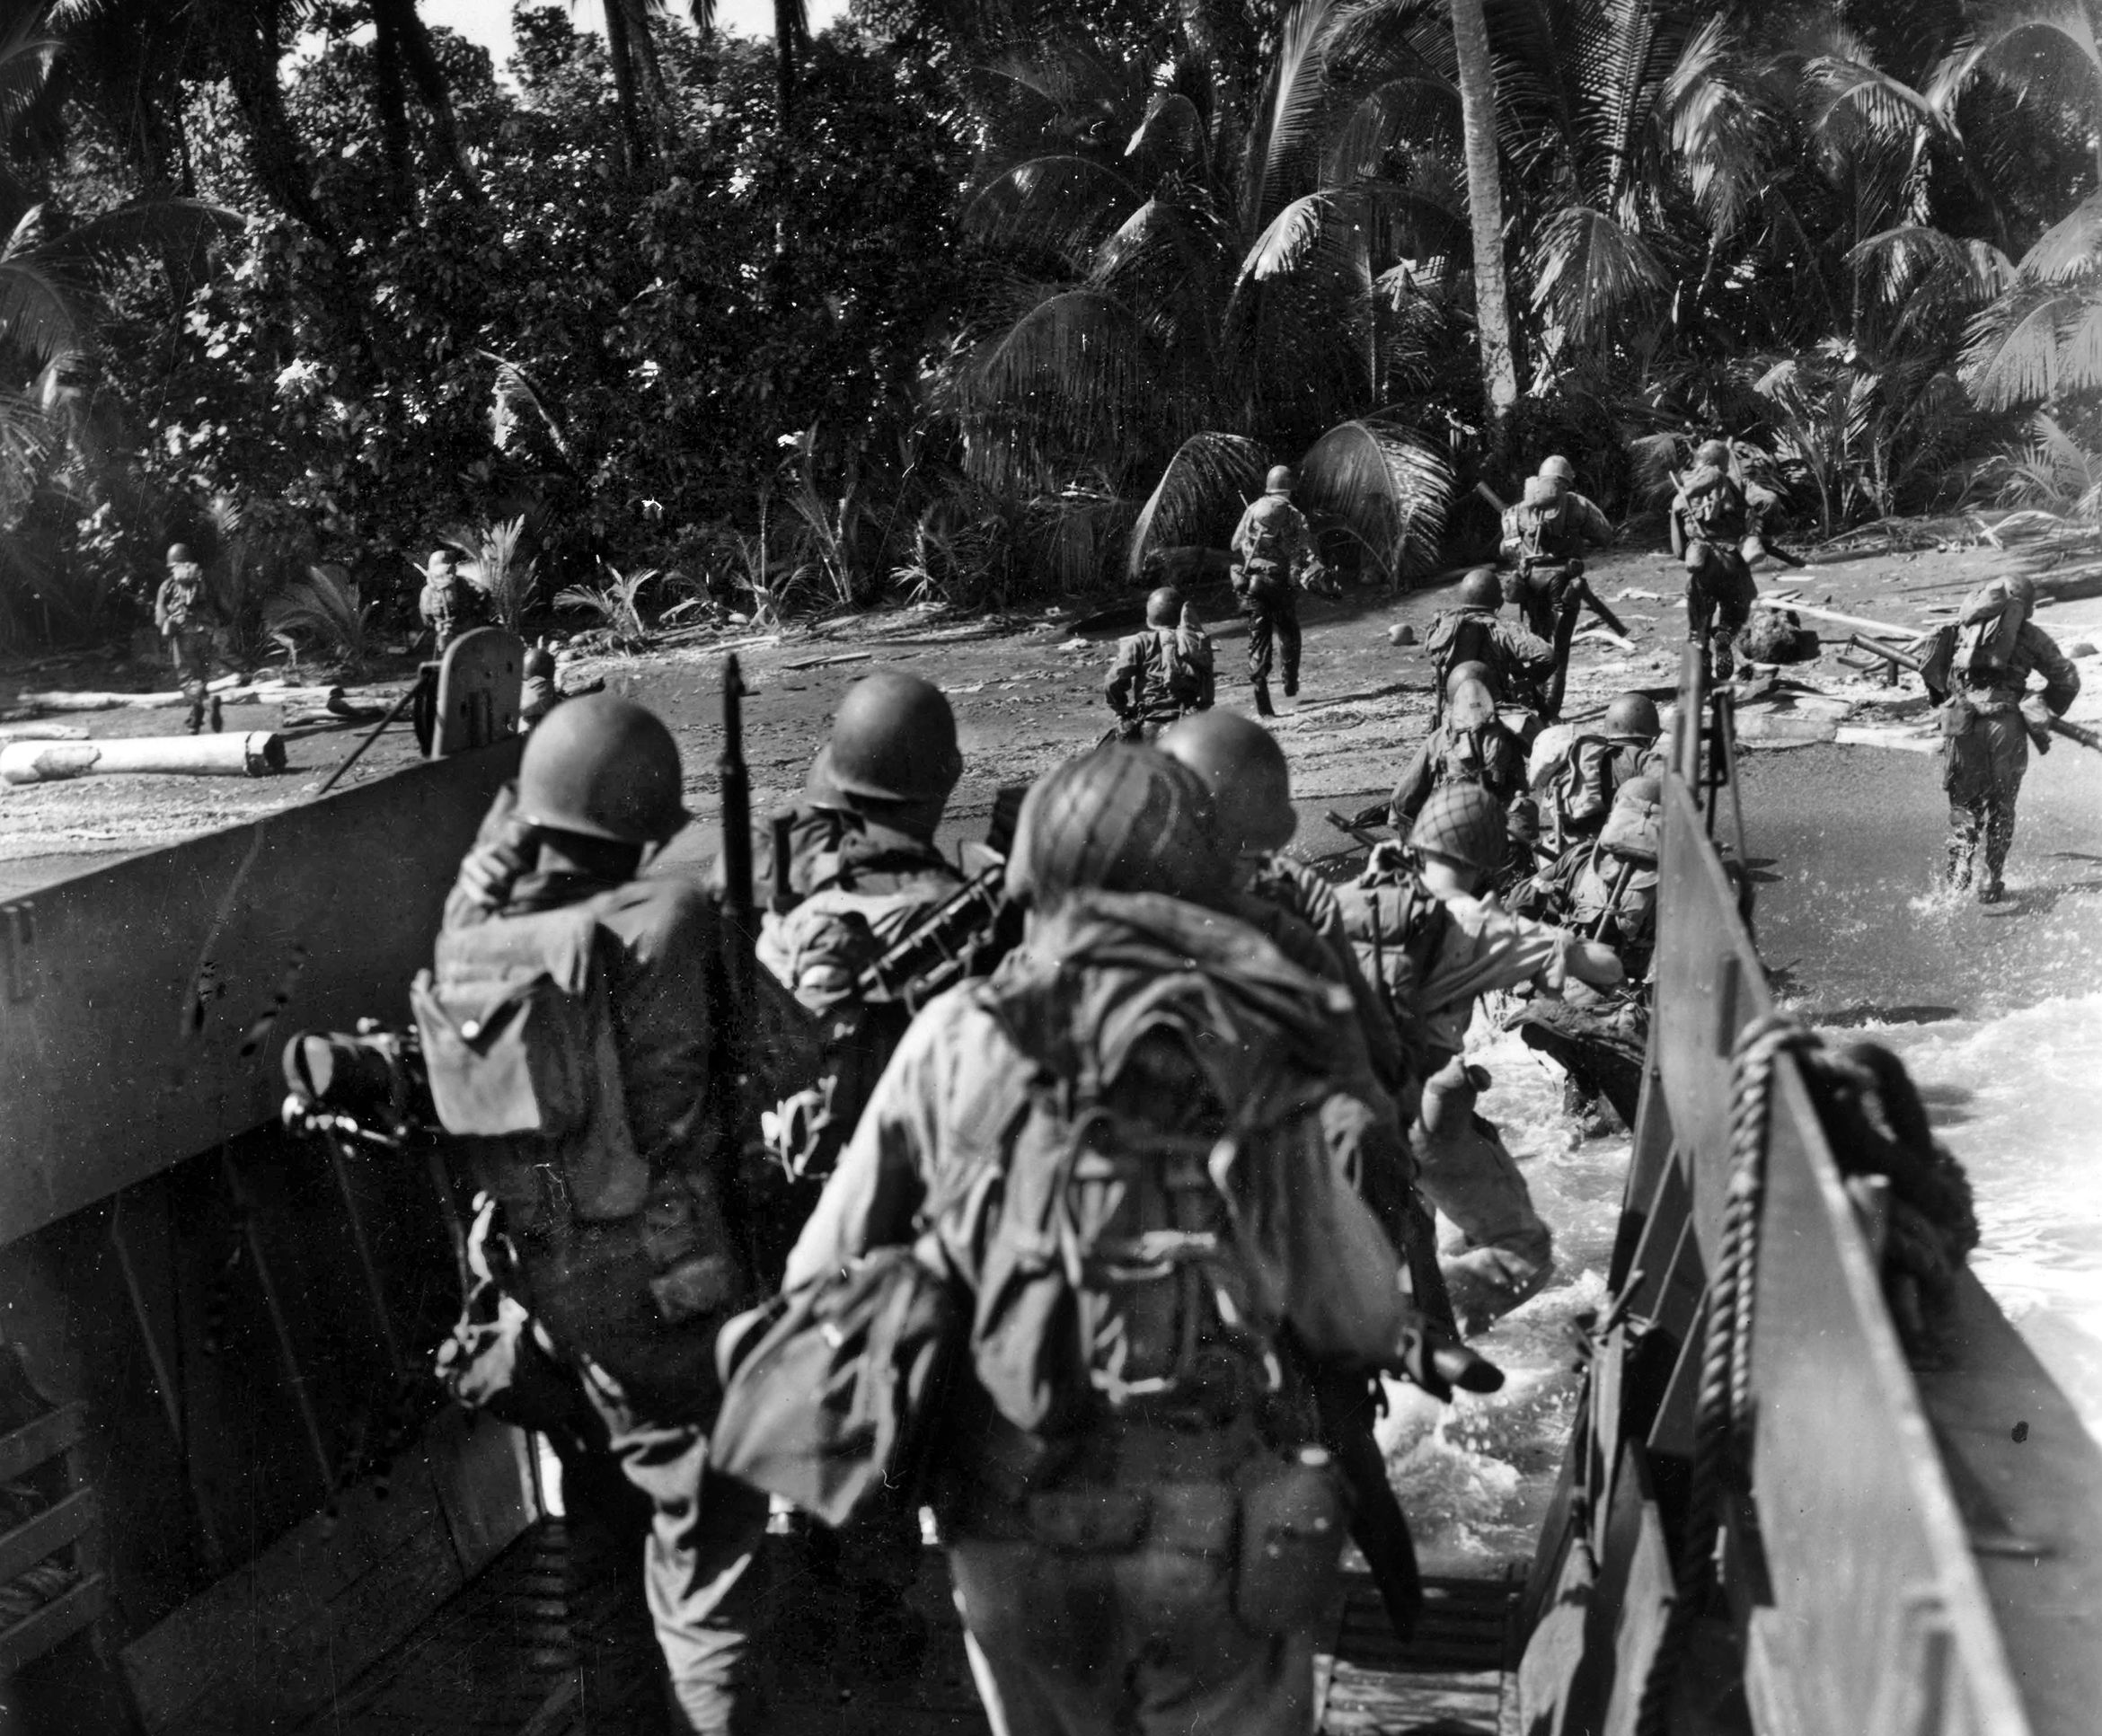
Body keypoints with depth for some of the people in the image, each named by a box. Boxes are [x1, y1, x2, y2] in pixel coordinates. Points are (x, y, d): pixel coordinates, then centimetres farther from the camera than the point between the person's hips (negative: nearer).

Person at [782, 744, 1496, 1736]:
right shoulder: (1248, 1049, -8)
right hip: (1217, 1532, -2)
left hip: (1010, 1541, 2)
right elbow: (1339, 1301, -4)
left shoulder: (953, 1039, -4)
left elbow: (830, 1264, 2)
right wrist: (1409, 1344, 18)